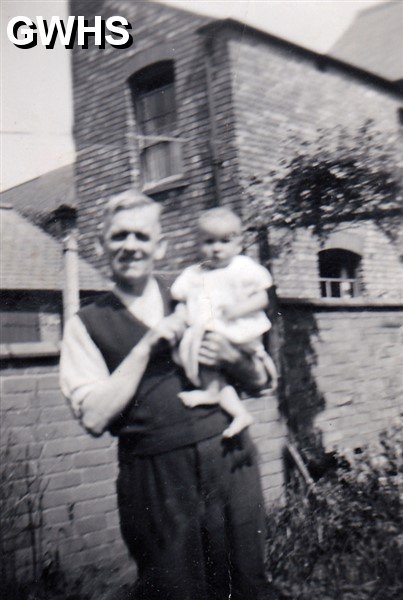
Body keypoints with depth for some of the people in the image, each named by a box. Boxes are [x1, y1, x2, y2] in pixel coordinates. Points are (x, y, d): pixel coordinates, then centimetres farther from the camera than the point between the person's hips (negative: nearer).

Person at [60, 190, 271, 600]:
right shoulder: (87, 325, 2)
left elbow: (259, 380, 13)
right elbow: (94, 418, -10)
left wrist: (230, 358, -9)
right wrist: (145, 347, -14)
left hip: (229, 461, 3)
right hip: (154, 479, -2)